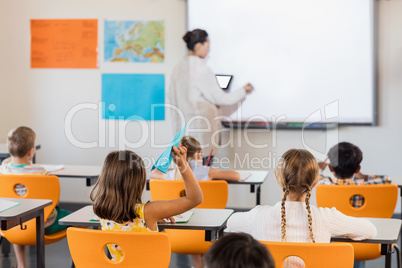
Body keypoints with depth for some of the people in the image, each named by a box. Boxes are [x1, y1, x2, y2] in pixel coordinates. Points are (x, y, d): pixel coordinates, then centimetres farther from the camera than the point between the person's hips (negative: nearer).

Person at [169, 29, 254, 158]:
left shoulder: (177, 69, 7)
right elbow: (220, 99, -7)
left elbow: (172, 98, 11)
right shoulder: (202, 69, -13)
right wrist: (243, 91, 8)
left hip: (182, 127, 7)